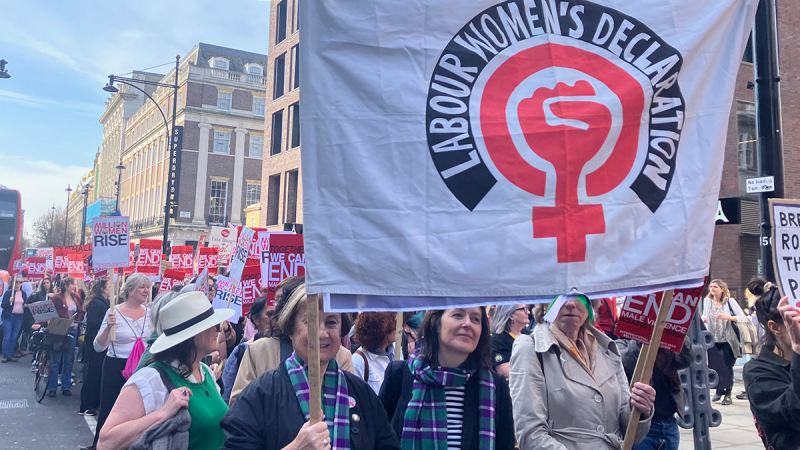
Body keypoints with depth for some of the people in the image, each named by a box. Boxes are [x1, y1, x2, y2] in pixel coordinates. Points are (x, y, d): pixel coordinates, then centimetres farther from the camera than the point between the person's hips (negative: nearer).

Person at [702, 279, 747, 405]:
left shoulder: (729, 301, -6)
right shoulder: (707, 301, 4)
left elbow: (743, 318, -11)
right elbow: (705, 317, 14)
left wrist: (727, 317, -25)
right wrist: (703, 319, -9)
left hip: (727, 341, -3)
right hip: (713, 341, 3)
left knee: (727, 368, 1)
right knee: (714, 367, 2)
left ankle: (728, 394, 15)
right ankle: (719, 391, 21)